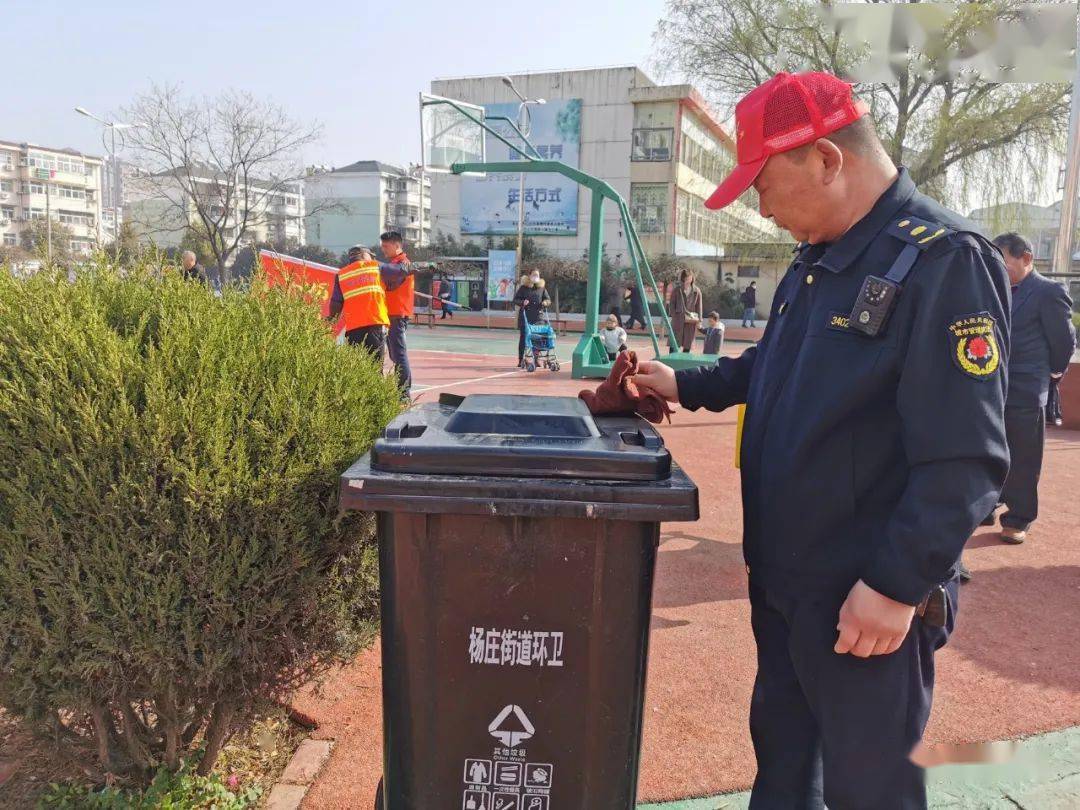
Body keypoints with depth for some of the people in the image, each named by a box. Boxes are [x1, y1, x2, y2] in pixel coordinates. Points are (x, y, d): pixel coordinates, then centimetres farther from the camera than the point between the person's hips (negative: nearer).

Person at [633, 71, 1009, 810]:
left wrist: (898, 584, -22)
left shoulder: (945, 262, -20)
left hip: (865, 600, -8)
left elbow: (965, 460, -23)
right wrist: (687, 385, 16)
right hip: (783, 577, 8)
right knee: (781, 750, 24)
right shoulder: (818, 260, 8)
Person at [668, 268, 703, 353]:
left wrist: (699, 320, -1)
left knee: (687, 345, 7)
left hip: (691, 321, 2)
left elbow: (699, 306, 6)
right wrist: (674, 316, -6)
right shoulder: (676, 290, 1)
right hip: (678, 320, -2)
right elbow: (671, 304, 4)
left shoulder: (696, 291, 4)